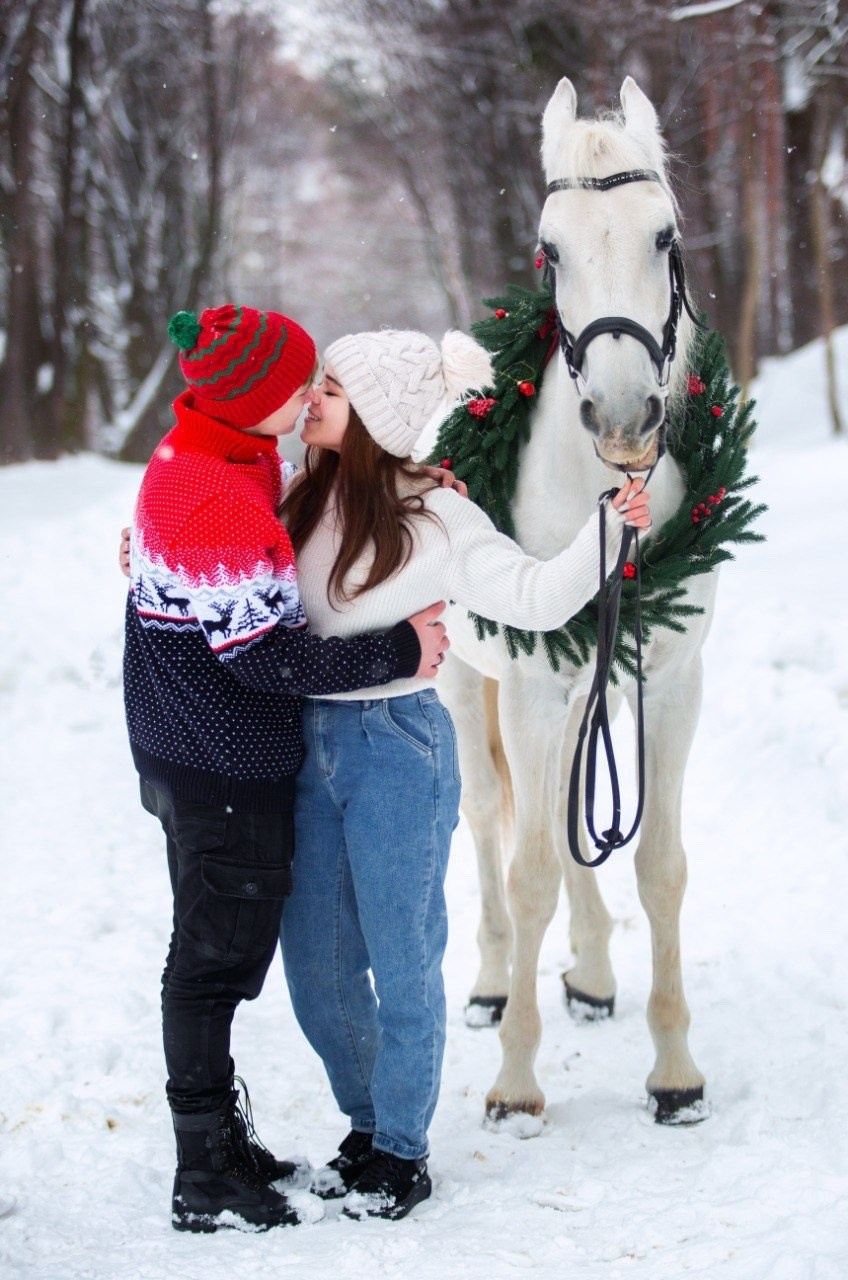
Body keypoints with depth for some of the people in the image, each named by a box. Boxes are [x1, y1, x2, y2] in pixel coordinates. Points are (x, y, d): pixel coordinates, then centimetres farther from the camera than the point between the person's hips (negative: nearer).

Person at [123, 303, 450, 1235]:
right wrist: (397, 652, -17)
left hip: (182, 755, 10)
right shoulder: (224, 504, -26)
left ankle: (219, 1140, 33)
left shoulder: (190, 460, 5)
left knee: (212, 953, 19)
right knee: (217, 960, 0)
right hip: (229, 773, -10)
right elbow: (265, 655, -26)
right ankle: (207, 1183, 11)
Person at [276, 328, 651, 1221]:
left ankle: (402, 1151, 21)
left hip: (395, 747, -5)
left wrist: (608, 530, -28)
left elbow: (537, 597, -16)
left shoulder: (434, 518, -11)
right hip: (305, 744, 5)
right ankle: (366, 1123, 33)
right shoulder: (302, 501, 3)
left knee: (402, 959, 5)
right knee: (314, 964, 12)